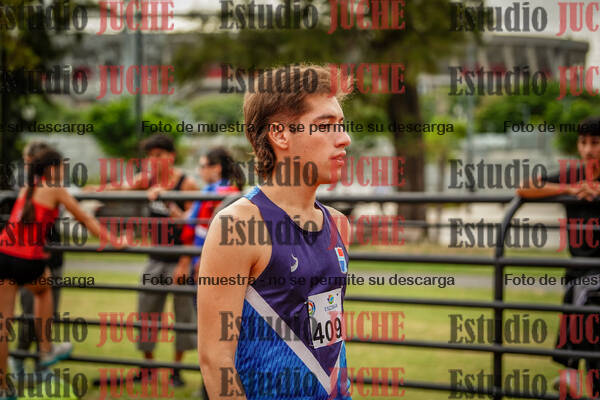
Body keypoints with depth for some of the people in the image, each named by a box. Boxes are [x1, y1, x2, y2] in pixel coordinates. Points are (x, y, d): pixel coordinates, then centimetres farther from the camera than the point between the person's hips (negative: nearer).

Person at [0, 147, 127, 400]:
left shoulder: (25, 191, 20)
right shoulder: (55, 191, 2)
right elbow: (86, 221, 8)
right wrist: (114, 241, 19)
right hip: (29, 261, -4)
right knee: (43, 290, 31)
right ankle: (46, 351, 32)